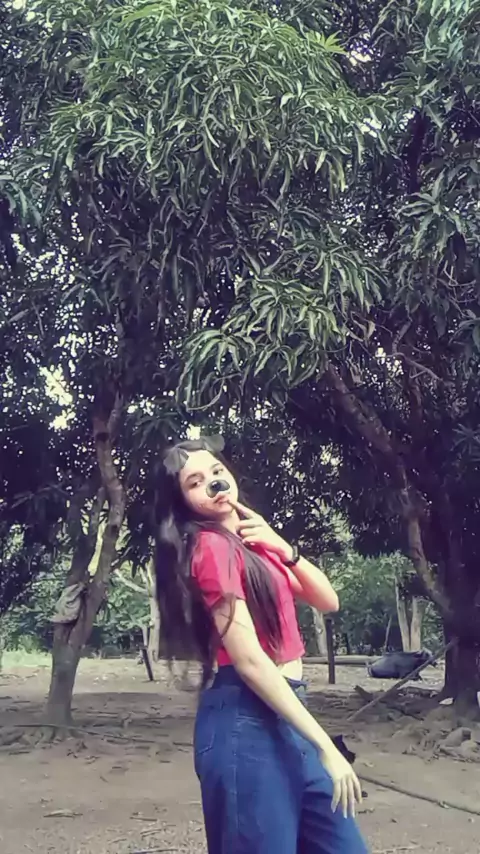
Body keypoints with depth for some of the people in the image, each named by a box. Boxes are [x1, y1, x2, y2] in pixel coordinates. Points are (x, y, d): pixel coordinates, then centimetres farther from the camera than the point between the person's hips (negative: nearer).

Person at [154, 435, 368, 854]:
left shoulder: (254, 542, 15)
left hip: (282, 713, 9)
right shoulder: (212, 546, -13)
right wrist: (325, 745, -17)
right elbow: (248, 659, -19)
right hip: (246, 719, -9)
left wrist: (284, 549, -4)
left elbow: (327, 601, 12)